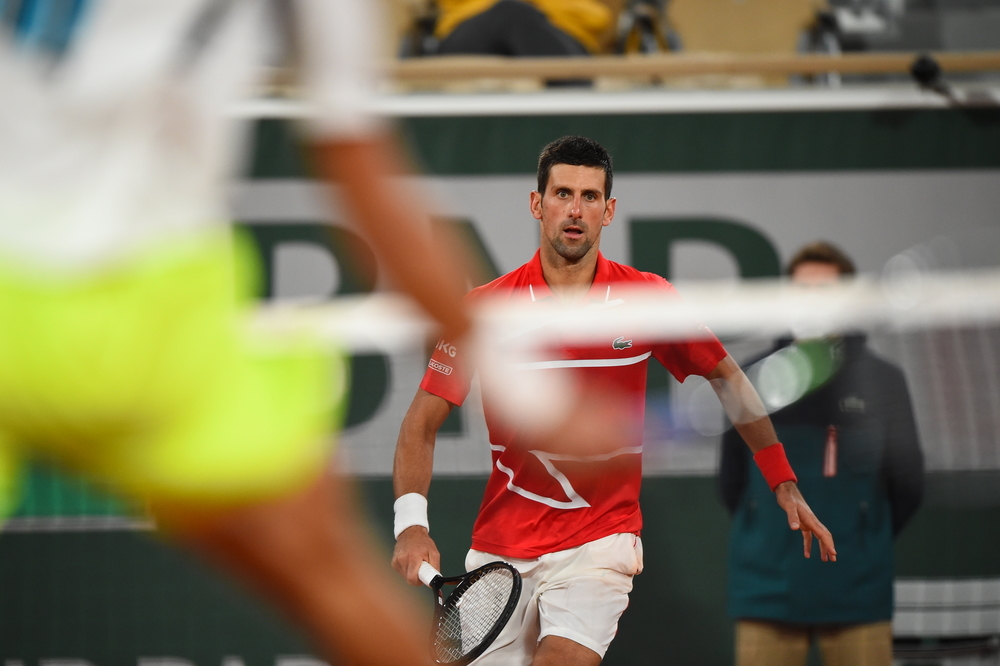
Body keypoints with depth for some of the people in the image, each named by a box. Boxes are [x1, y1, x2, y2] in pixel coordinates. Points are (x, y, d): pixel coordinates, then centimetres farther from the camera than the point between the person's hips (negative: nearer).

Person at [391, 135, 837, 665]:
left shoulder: (647, 299, -4)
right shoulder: (483, 309, -6)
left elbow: (727, 378, 11)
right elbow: (422, 422, -3)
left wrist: (784, 484, 9)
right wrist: (411, 523, -19)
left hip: (601, 538, -2)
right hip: (500, 549, 2)